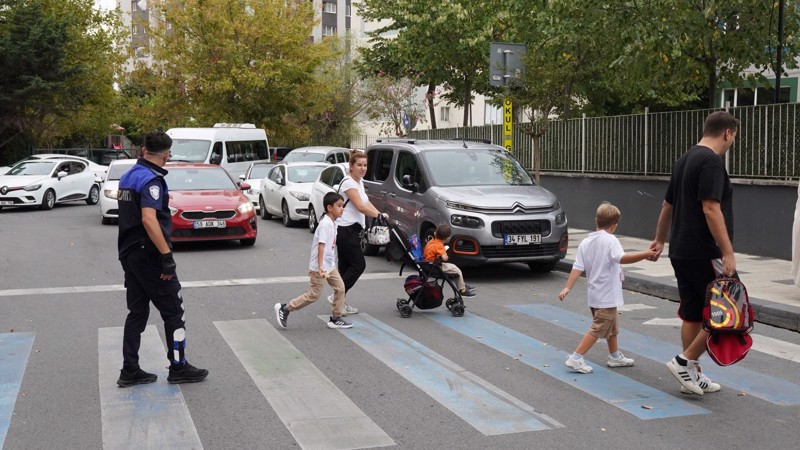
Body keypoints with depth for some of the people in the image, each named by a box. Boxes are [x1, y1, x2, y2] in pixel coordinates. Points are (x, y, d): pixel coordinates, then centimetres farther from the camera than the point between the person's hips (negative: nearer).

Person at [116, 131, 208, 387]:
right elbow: (149, 219, -29)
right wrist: (167, 255, -28)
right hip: (149, 256, -9)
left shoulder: (128, 177, 11)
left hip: (129, 253, 9)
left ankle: (130, 371, 14)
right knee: (173, 312, 3)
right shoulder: (152, 180, -17)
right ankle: (178, 368, 10)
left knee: (137, 313, 12)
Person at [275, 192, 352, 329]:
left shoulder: (332, 223, 9)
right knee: (313, 295, -2)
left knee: (340, 288, 4)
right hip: (319, 267, -9)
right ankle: (284, 309, 9)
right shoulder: (325, 224, -21)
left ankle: (336, 318, 13)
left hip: (330, 265, 9)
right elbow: (321, 245, -27)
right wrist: (320, 267, -33)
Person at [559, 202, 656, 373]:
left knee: (612, 327, 23)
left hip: (595, 294, 8)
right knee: (597, 329, -2)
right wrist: (645, 255, -32)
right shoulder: (610, 240, -15)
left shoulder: (585, 242, 4)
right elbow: (622, 258, -31)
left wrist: (567, 288, -2)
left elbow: (577, 267, -1)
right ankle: (576, 359, -4)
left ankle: (615, 356, 36)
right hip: (607, 295, -8)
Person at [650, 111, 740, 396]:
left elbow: (667, 206, 24)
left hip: (681, 251, 10)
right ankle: (686, 362, -1)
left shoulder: (686, 159, 16)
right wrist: (728, 253, -22)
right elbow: (711, 209, -22)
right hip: (703, 254, -10)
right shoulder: (711, 161, -14)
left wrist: (660, 240, 35)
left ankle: (693, 375, 19)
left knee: (692, 314, 13)